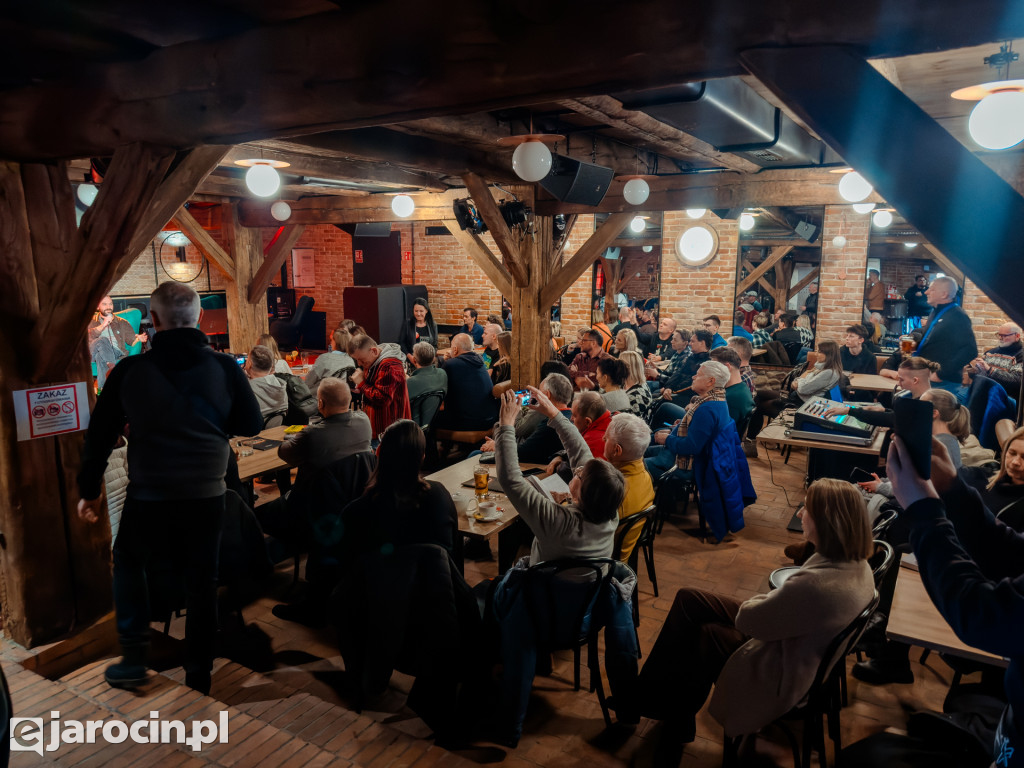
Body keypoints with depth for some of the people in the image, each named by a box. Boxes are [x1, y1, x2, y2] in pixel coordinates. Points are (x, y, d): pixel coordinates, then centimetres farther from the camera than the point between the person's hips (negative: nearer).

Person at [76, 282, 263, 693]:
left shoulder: (129, 371, -7)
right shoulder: (225, 367, -10)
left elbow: (99, 434, 1)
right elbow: (252, 425, -3)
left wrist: (89, 490, 14)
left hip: (148, 497, 0)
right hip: (206, 497, 0)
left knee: (128, 564, 26)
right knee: (201, 583, 14)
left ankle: (133, 659, 25)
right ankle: (198, 675, 23)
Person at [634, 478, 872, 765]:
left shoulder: (816, 585, -37)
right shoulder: (857, 563, -9)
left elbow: (746, 620, -23)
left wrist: (760, 600, -3)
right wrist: (770, 601, -10)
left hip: (777, 677, -8)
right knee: (688, 601, 11)